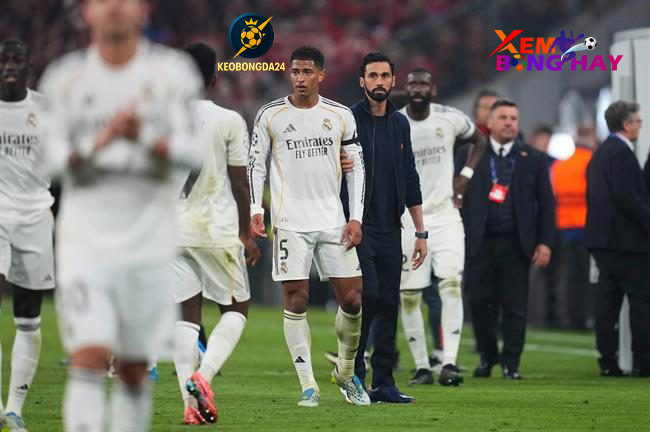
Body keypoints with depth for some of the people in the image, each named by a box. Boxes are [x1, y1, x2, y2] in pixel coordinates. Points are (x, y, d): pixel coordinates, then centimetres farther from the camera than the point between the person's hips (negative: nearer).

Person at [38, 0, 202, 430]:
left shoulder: (170, 72, 1)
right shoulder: (67, 77, 4)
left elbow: (193, 153, -7)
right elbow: (56, 156, -4)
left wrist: (146, 139, -26)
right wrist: (98, 142, -23)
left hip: (150, 244, 1)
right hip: (86, 238, -1)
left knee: (135, 369, 7)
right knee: (89, 355, -15)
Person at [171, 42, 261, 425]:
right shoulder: (229, 121, -6)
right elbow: (240, 183, -5)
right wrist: (246, 234, 4)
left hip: (173, 231, 3)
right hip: (219, 231, -3)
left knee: (187, 315, 7)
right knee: (236, 309, 11)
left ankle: (191, 402, -3)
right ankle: (202, 375, -12)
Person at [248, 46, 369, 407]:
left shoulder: (340, 116, 5)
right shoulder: (270, 115, 2)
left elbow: (355, 167, 8)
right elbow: (255, 163, 7)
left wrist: (356, 217, 0)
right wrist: (255, 209, -4)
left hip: (333, 221, 2)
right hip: (290, 223, -2)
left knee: (352, 298, -1)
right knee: (296, 299, -7)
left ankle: (345, 372, 21)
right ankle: (308, 385, -1)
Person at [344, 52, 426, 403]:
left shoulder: (400, 123, 12)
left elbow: (410, 181, 16)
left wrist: (420, 232, 14)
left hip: (390, 230, 5)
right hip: (358, 228, -5)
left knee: (388, 305, 4)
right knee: (367, 297, -13)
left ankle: (383, 383, 7)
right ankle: (353, 374, 0)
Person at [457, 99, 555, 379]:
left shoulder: (533, 159, 9)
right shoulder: (469, 155, 7)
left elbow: (546, 204, 8)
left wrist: (544, 242, 0)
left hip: (517, 245, 0)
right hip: (479, 242, 0)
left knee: (514, 307, -1)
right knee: (479, 303, 1)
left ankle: (511, 362, 10)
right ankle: (487, 357, 19)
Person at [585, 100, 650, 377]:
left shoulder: (599, 154, 17)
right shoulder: (621, 153, -13)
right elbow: (626, 196, -22)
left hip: (602, 239, 9)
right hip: (625, 239, -9)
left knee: (607, 300, 7)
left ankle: (608, 361, 6)